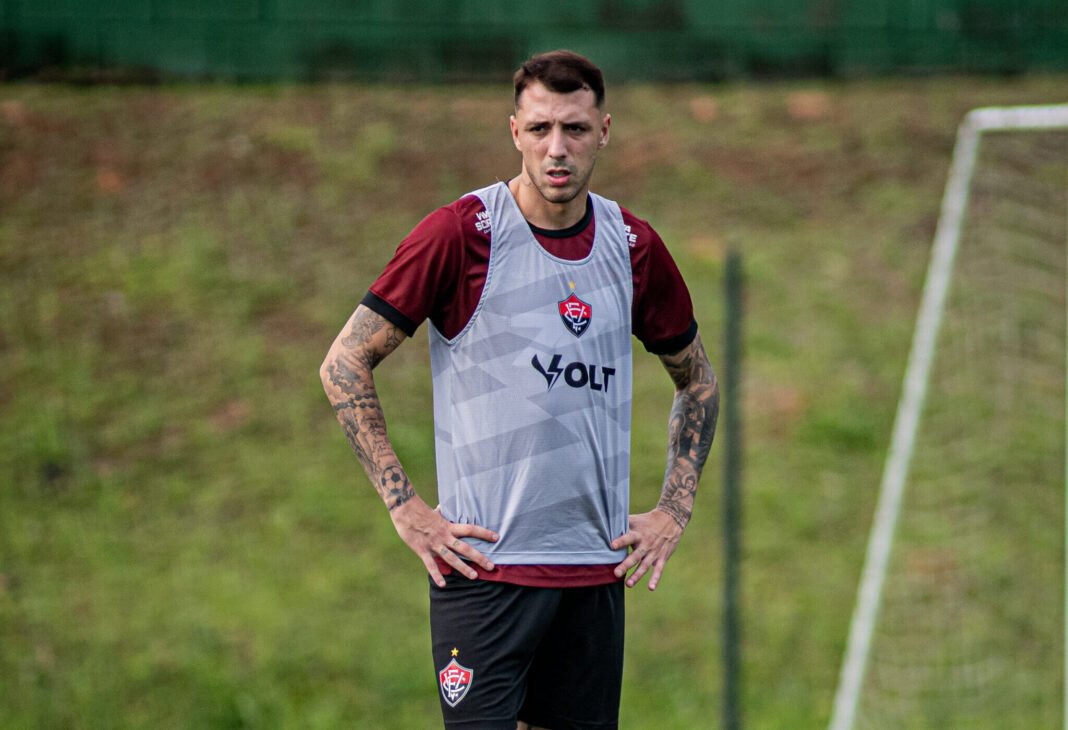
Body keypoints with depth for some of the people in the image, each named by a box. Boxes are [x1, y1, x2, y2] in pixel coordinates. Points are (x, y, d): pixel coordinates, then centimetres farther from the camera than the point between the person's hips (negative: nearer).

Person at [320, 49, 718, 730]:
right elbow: (345, 364, -4)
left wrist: (675, 509, 13)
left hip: (597, 568, 5)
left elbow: (698, 379, 23)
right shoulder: (460, 233, -6)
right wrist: (404, 504, -8)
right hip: (484, 563, -5)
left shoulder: (634, 245, 8)